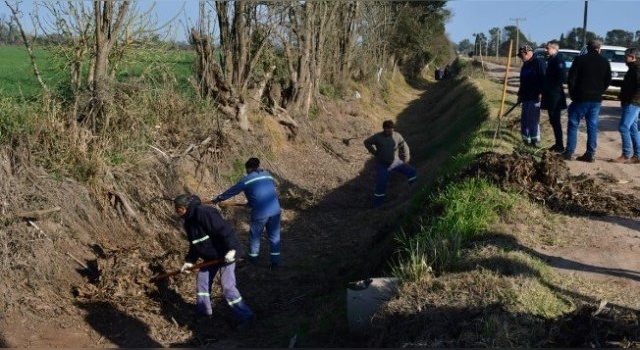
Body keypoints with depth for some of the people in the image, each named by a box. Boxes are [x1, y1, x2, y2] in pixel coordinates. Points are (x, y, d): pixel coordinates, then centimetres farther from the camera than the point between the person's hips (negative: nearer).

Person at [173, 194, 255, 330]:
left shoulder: (203, 212, -25)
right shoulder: (189, 221, 8)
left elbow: (224, 229, -30)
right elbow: (194, 244, 17)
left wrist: (231, 249, -33)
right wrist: (189, 261, 10)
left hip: (226, 254, -10)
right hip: (210, 256, 10)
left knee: (228, 287, -12)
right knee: (202, 280, 17)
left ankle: (246, 316, -3)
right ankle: (203, 310, 36)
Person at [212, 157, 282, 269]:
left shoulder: (247, 179, -1)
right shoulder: (268, 174, 13)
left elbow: (232, 191, 7)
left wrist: (218, 198, 21)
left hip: (260, 213, -4)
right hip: (275, 210, 4)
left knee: (254, 236, 16)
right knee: (274, 236, 13)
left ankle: (253, 259, 29)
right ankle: (275, 262, 16)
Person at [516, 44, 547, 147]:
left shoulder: (539, 62, -9)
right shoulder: (525, 65, 18)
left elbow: (543, 78, -16)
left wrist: (541, 93, -21)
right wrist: (520, 94, 24)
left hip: (535, 96, -9)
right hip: (526, 96, 9)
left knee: (533, 119, -7)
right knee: (524, 119, 10)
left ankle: (535, 140, 0)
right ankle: (526, 139, 17)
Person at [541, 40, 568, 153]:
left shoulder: (558, 59, -14)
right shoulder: (551, 59, 14)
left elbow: (562, 76, -24)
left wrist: (554, 86, -16)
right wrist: (545, 88, 13)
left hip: (555, 95, -9)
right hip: (550, 95, 9)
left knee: (555, 120, -5)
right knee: (553, 120, 13)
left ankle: (560, 146, 0)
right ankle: (557, 144, 21)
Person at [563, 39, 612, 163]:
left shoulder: (580, 59, -6)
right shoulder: (605, 62, 7)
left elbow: (571, 78, -8)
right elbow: (608, 81, 9)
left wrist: (572, 93, 5)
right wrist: (599, 92, 15)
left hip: (581, 98, -3)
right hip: (596, 99, 4)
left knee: (573, 125, 4)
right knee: (592, 126, 7)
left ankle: (569, 152, 0)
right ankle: (590, 154, 6)